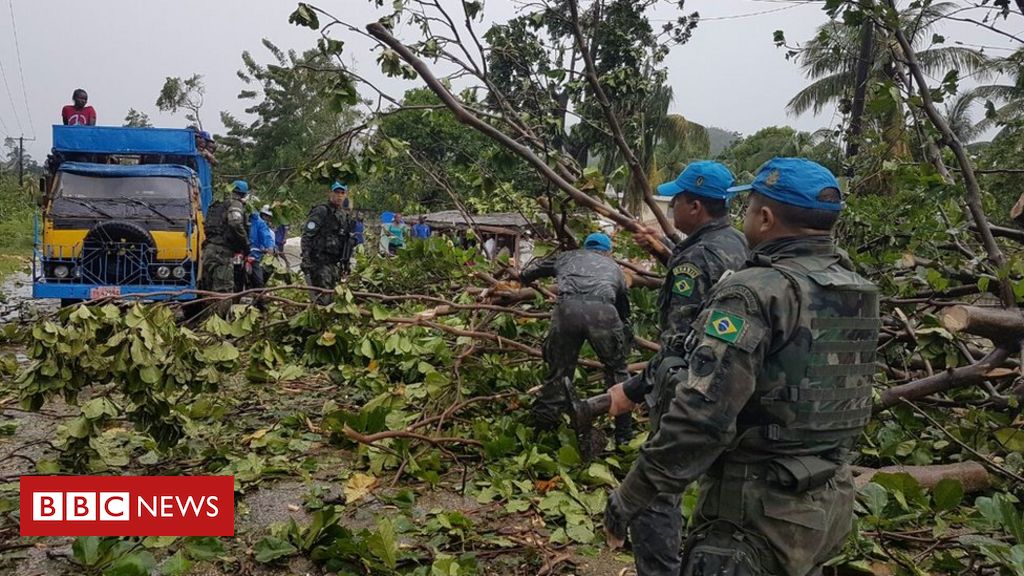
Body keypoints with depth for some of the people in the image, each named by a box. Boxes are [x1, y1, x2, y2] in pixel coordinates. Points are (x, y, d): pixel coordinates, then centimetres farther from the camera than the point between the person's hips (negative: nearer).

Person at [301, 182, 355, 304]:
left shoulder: (345, 216, 16)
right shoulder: (321, 211, -8)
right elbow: (307, 236, -12)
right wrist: (306, 260, -19)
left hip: (334, 263, 8)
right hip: (319, 262, -8)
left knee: (331, 296, 10)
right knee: (323, 299, -13)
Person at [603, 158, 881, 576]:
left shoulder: (754, 294, -20)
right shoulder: (857, 293, 5)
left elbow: (699, 418, -25)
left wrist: (626, 501, -16)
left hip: (759, 513, -8)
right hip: (833, 503, 9)